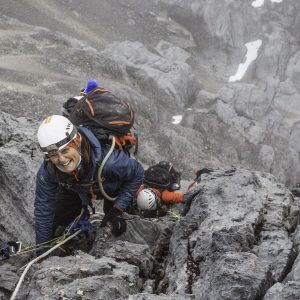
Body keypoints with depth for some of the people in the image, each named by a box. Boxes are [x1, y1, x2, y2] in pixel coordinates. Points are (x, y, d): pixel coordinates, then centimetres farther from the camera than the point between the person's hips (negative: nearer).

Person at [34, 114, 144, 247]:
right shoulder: (47, 170, -38)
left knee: (116, 228, -1)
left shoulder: (107, 160, -48)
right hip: (75, 190, 2)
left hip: (112, 188, -2)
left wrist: (117, 210, -29)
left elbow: (137, 173, -28)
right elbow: (43, 209, -24)